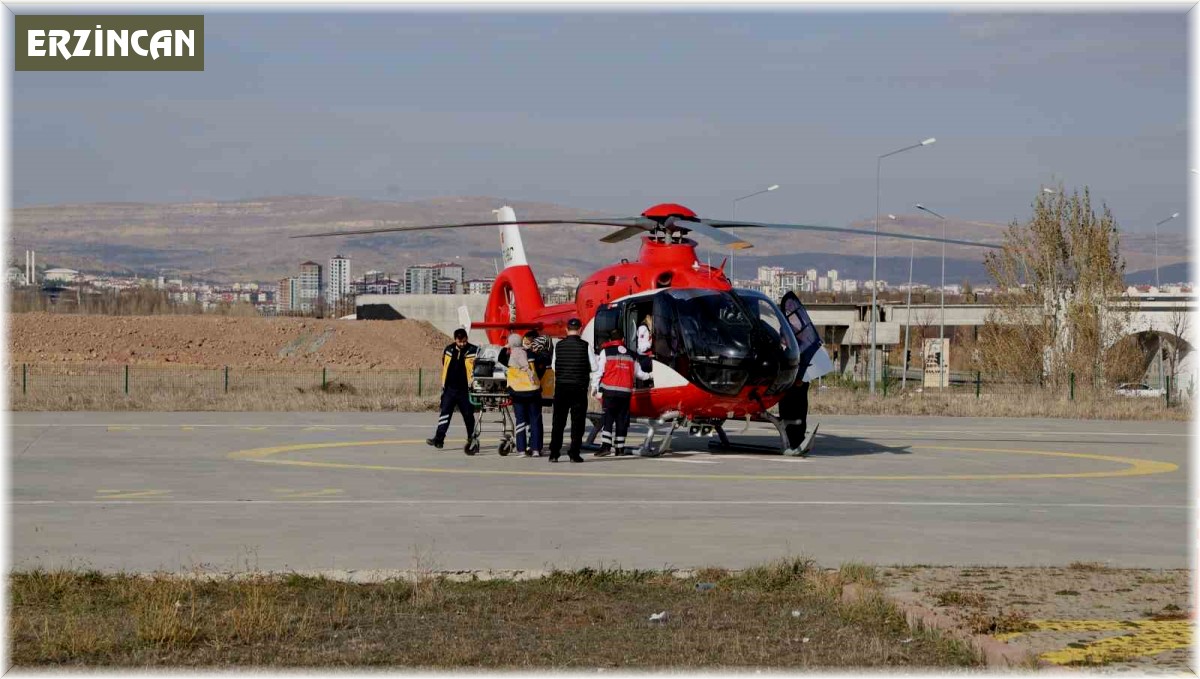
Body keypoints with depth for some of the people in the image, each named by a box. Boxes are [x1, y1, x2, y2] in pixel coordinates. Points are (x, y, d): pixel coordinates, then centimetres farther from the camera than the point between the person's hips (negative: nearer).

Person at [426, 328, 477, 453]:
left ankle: (471, 439, 21)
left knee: (468, 415, 7)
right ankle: (439, 439, -7)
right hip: (450, 389, 3)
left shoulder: (473, 351, -8)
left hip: (465, 390, -3)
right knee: (444, 413, -4)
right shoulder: (449, 350, 6)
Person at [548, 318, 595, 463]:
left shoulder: (559, 346, -1)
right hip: (579, 388, -2)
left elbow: (553, 367, 6)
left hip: (561, 387, 2)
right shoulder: (585, 346, -6)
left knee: (558, 421, 8)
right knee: (577, 422, 4)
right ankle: (574, 454, 1)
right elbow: (594, 367, -3)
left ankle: (554, 454, 6)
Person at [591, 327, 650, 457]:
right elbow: (638, 373, 27)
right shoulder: (630, 354, 16)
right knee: (622, 419, 9)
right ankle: (620, 448, 10)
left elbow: (598, 370, -5)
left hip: (610, 391, -3)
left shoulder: (606, 351, 3)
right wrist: (649, 376, 46)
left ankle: (606, 445, -19)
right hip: (626, 391, 3)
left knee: (608, 418, -7)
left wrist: (595, 387, -3)